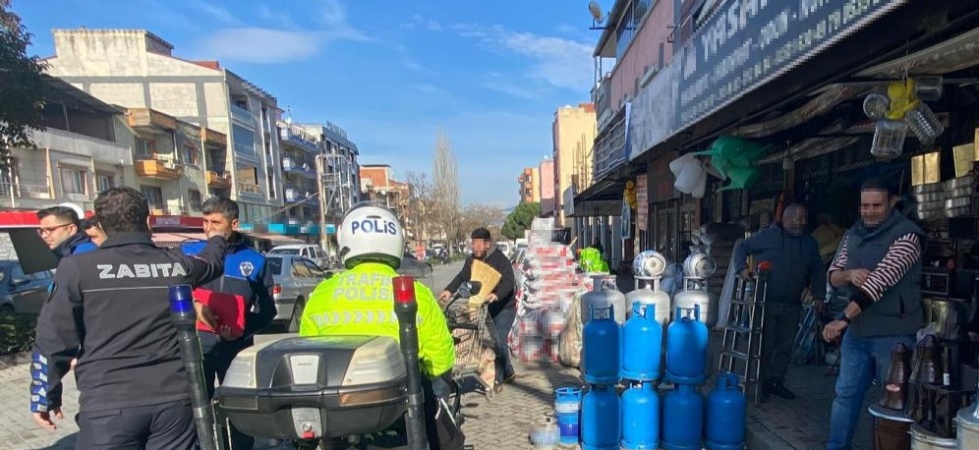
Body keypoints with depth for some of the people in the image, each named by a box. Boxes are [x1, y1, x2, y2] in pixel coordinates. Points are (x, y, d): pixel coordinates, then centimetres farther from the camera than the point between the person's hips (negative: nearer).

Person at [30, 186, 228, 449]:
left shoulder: (78, 268, -3)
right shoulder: (178, 265, 6)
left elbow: (53, 337, -1)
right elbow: (212, 262, 28)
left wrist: (44, 395, 11)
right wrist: (216, 240, 50)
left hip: (108, 406, -2)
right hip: (173, 400, 3)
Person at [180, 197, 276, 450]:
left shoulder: (255, 260, 5)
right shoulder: (188, 251, 4)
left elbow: (267, 308, 4)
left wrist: (242, 328, -13)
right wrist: (193, 305, -25)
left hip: (237, 348, 1)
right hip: (196, 346, -1)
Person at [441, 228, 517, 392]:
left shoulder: (501, 259, -20)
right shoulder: (472, 260, 2)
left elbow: (508, 282, -31)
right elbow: (462, 277, -3)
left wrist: (496, 295, -51)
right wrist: (449, 290, -22)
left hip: (504, 308, -7)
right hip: (485, 308, 7)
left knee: (498, 342, -11)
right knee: (493, 341, 15)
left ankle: (498, 380, 0)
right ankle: (508, 372, 32)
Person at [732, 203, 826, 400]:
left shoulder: (810, 243, 9)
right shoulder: (766, 235, -6)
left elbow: (818, 271, 15)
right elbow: (741, 247, 0)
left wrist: (818, 295, 5)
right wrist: (742, 268, -16)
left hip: (792, 305, 5)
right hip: (765, 301, -5)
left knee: (785, 345, 11)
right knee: (765, 344, 2)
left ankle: (777, 381, 22)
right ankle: (764, 382, 13)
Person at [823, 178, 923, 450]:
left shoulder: (907, 234, -13)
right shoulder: (852, 234, 8)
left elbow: (880, 281, -24)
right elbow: (833, 276, 8)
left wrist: (843, 318, -30)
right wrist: (848, 274, -17)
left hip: (893, 334, -6)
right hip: (856, 331, 6)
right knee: (845, 393, 14)